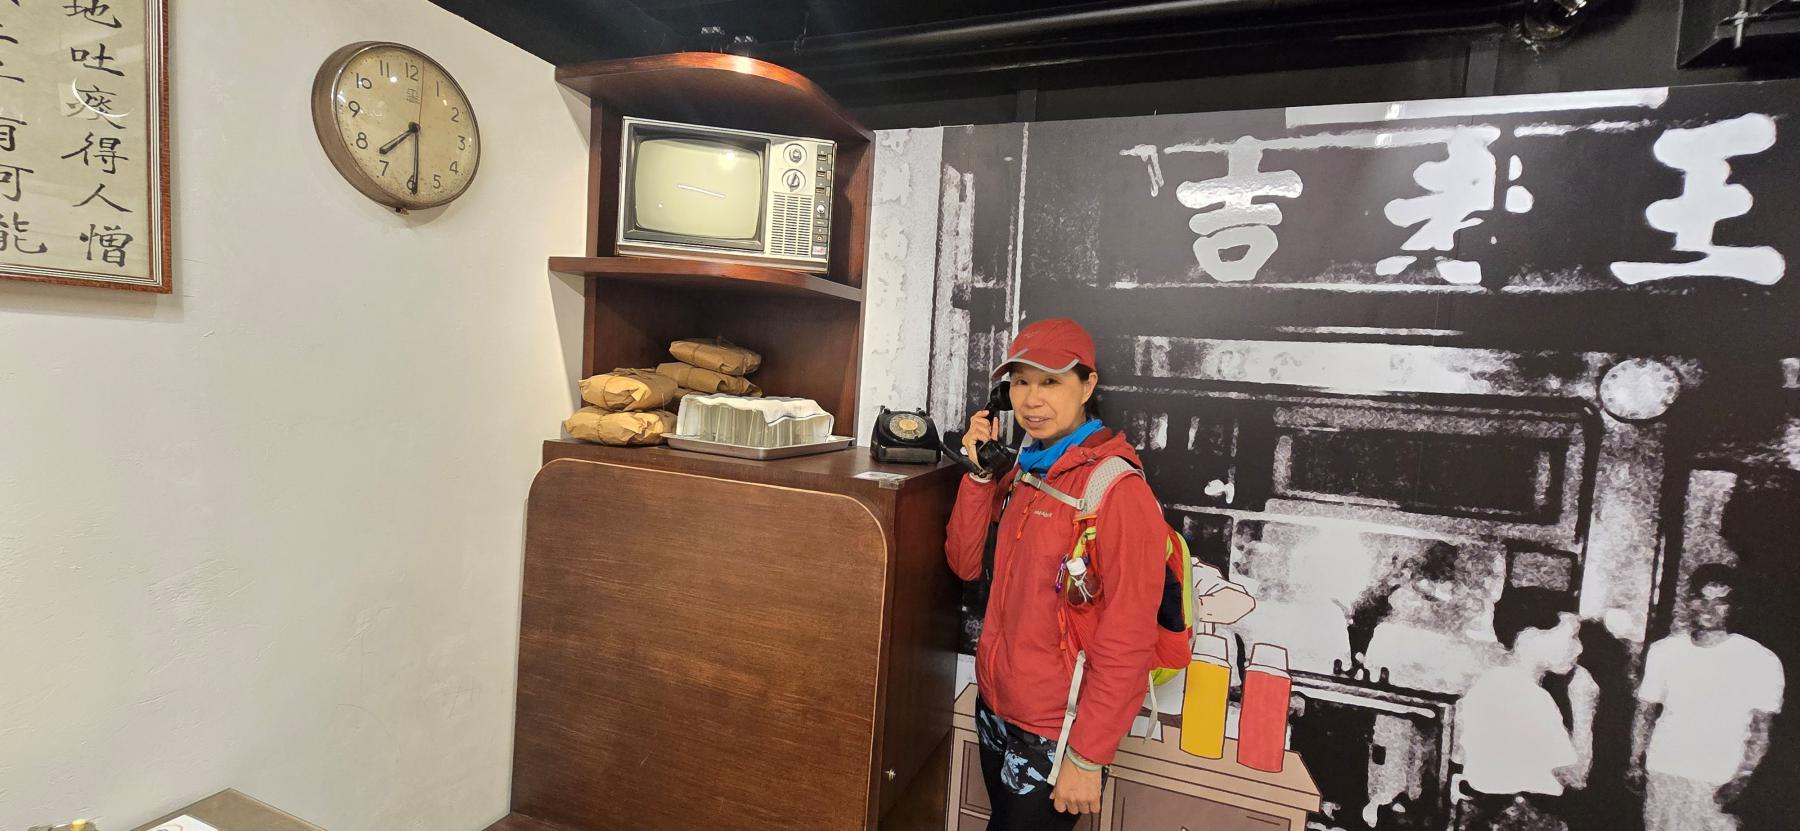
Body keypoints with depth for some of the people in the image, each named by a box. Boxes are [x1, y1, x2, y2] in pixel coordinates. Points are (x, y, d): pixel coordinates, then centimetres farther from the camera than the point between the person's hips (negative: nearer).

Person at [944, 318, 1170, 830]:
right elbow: (965, 564, 5)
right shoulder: (1025, 473, 4)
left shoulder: (1118, 489, -21)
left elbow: (1127, 640, -20)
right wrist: (980, 474, -7)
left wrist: (1088, 758, -17)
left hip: (1053, 737, -7)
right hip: (994, 710, 7)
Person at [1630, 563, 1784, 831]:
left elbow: (1761, 729, -4)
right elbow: (1646, 712, 10)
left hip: (1719, 788, -2)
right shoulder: (1663, 651, 6)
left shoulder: (1761, 661, -2)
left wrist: (1741, 781, -14)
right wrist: (1635, 763, 0)